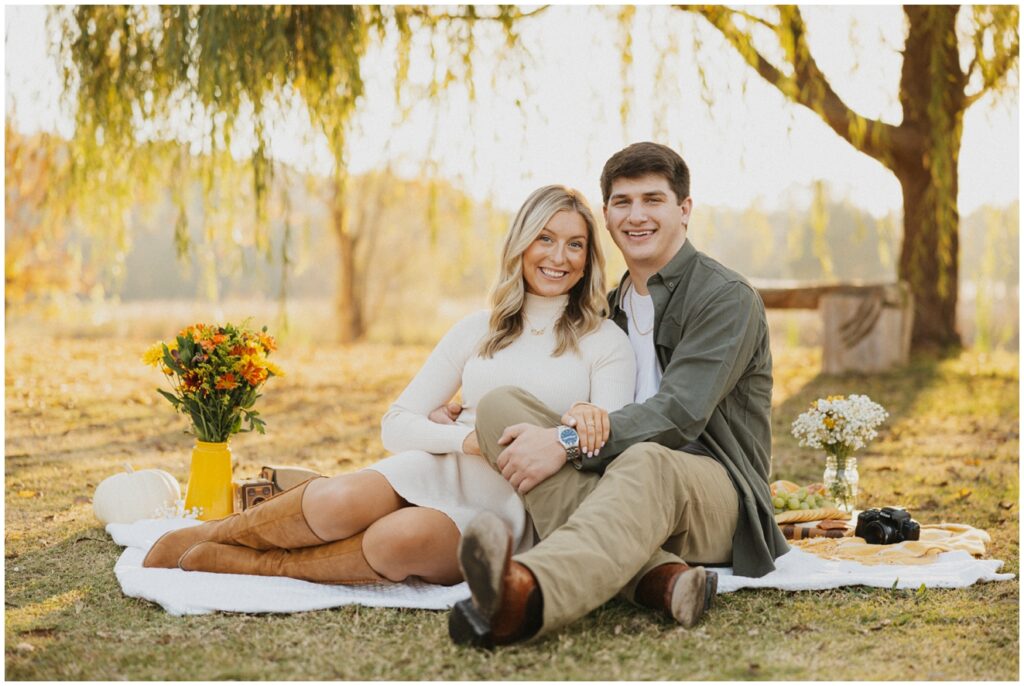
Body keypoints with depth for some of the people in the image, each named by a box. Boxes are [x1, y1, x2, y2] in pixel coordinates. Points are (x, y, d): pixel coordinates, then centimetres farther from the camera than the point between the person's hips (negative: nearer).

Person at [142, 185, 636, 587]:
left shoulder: (607, 344, 6)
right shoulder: (475, 331, 14)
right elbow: (396, 425, 7)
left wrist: (586, 425, -24)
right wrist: (466, 437, -12)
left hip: (508, 513, -2)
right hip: (441, 472, 2)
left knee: (404, 538, -36)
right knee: (343, 502, -32)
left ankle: (244, 564, -18)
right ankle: (205, 535, -7)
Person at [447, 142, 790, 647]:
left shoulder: (728, 298, -2)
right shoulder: (611, 307, 22)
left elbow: (680, 412, -16)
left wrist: (567, 443, -27)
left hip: (712, 488, -6)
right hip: (613, 477, 6)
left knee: (646, 462, -41)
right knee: (501, 404, -17)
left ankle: (525, 597, -74)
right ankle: (654, 575, -39)